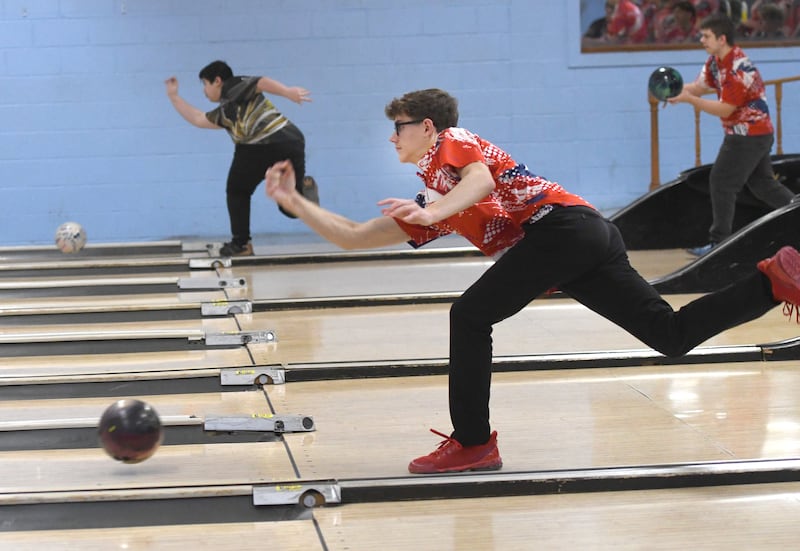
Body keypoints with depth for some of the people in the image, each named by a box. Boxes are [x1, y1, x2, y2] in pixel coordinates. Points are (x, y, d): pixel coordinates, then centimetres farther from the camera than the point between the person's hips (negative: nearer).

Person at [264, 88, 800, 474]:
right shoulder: (425, 203, 32)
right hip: (594, 233, 9)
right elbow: (353, 237, 33)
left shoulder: (451, 141, 10)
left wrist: (432, 213, -28)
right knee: (673, 333, 1)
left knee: (470, 316, -5)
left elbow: (481, 178, -14)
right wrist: (293, 200, 34)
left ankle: (472, 444, -2)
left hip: (562, 223, -9)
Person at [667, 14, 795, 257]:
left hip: (748, 135, -10)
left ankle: (718, 242, -2)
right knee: (762, 183, 17)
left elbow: (724, 109, -24)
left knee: (721, 182, -6)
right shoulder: (716, 61, 4)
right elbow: (700, 86, 4)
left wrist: (688, 99, -27)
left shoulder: (738, 69, -25)